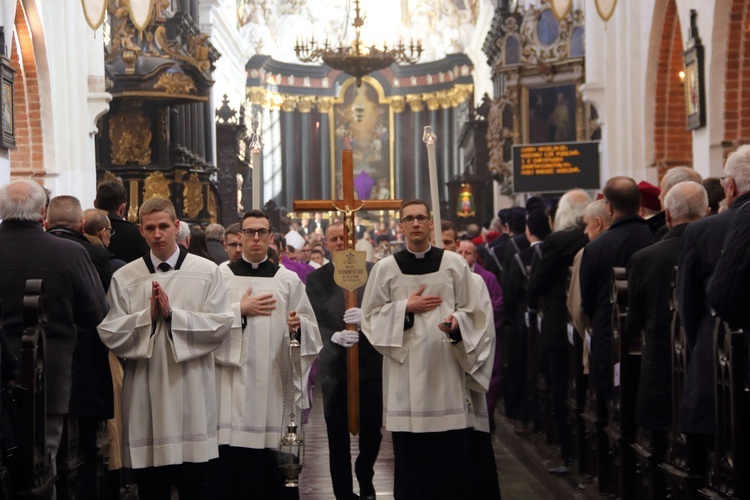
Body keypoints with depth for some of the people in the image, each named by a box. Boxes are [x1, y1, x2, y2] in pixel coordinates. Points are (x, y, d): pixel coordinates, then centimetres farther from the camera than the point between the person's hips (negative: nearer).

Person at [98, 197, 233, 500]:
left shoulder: (207, 272, 2)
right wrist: (148, 315, -12)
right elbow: (110, 334, 0)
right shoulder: (124, 278, 5)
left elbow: (220, 326, -6)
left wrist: (173, 314, -12)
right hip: (144, 394, 1)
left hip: (191, 393, -1)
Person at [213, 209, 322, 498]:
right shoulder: (221, 275, 7)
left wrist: (297, 326, -15)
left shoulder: (288, 279, 9)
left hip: (272, 380, 1)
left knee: (266, 462, -1)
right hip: (231, 379, 0)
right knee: (228, 459, -4)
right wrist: (240, 310, -8)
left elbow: (309, 326, 5)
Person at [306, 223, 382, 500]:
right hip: (335, 366, 0)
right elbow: (315, 322, -3)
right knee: (338, 437, 4)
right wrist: (335, 337, -21)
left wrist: (366, 317, -25)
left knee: (372, 431, 9)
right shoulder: (317, 278, 4)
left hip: (371, 364, 0)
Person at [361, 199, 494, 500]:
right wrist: (406, 308, -7)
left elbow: (471, 312, 6)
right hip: (405, 369, 0)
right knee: (409, 455, 0)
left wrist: (457, 323, -14)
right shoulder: (385, 268, 6)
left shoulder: (455, 264, 6)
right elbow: (370, 315, 7)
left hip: (445, 365, 0)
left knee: (451, 454, -2)